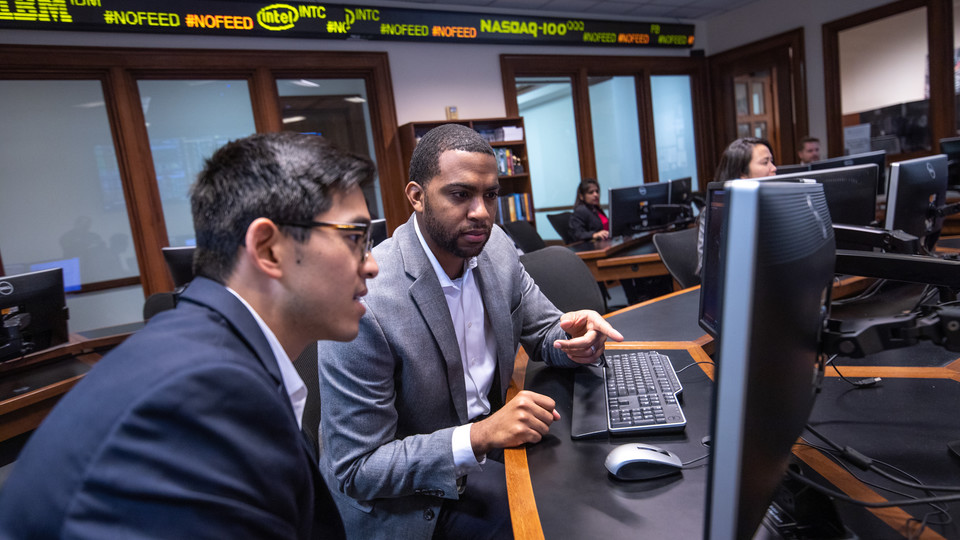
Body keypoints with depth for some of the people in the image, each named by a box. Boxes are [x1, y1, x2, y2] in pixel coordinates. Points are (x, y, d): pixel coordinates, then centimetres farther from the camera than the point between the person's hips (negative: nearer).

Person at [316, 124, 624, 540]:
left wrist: (573, 340, -17)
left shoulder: (495, 247, -7)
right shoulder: (363, 304, -28)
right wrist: (479, 437, -32)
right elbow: (357, 471, -22)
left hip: (486, 448, 6)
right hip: (406, 504, -6)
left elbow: (544, 332, 6)